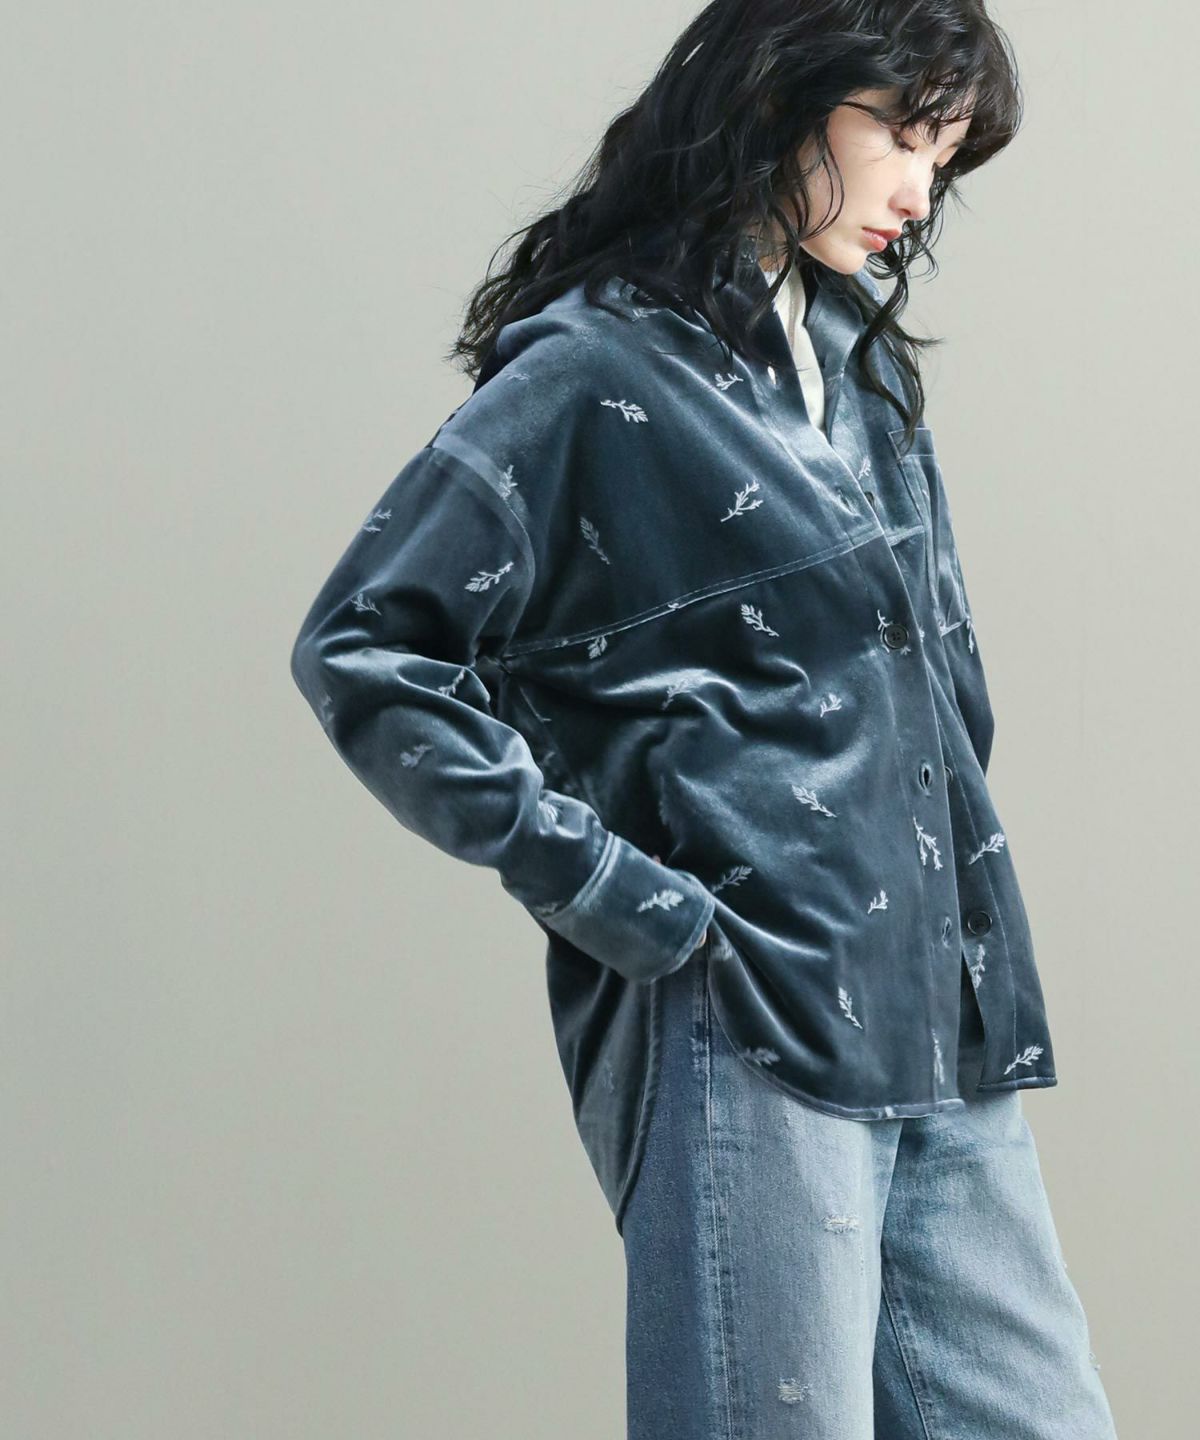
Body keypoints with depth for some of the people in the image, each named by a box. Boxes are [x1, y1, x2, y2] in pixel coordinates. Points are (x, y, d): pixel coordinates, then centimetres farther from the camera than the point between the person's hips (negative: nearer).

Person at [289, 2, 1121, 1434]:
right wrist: (607, 888, -13)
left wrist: (977, 961, 16)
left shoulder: (868, 365, 19)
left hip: (940, 1032, 8)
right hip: (747, 1019, -8)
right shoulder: (593, 371, -5)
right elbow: (362, 647, -10)